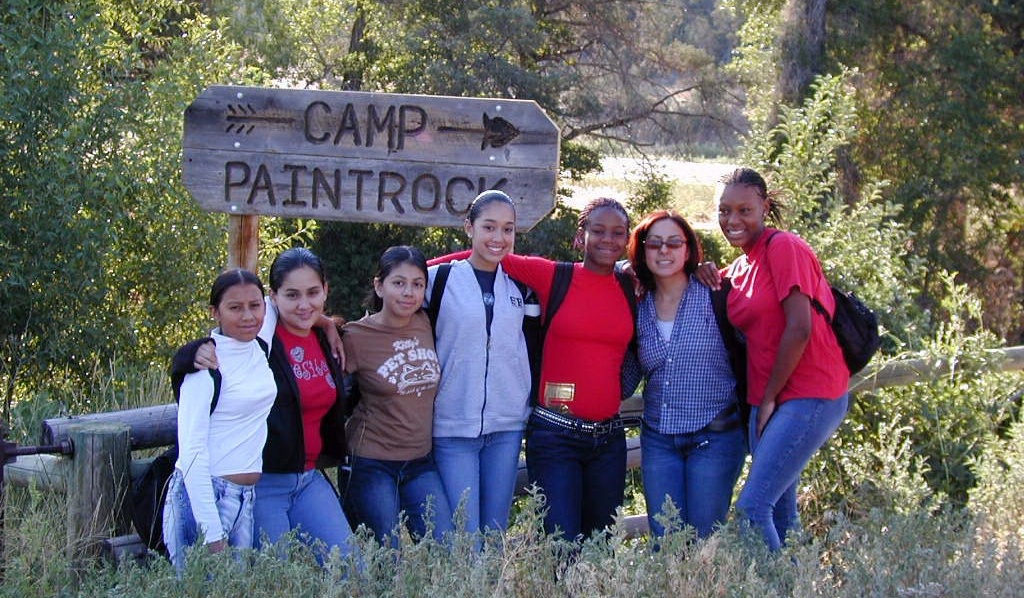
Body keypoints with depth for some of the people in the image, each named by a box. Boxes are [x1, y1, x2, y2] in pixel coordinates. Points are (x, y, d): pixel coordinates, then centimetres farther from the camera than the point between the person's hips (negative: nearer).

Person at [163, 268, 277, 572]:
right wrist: (213, 534, -20)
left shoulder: (258, 349, 7)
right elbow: (192, 450, -16)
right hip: (204, 497, -7)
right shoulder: (207, 366, -12)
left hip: (246, 500, 7)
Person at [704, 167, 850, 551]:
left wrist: (769, 398, -10)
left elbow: (800, 329, -16)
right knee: (780, 513, 11)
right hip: (768, 402, 9)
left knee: (752, 506, -16)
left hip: (808, 398, -9)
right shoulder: (739, 267, 15)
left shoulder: (783, 247, -10)